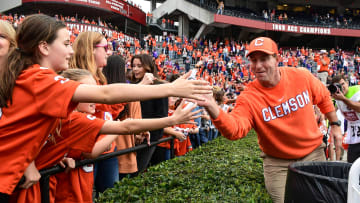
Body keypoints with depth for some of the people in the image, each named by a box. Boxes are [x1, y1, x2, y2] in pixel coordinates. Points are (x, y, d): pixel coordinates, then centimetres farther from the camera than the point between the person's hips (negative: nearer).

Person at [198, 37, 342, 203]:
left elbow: (323, 97, 8)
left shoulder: (301, 76, -13)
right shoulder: (249, 97, -21)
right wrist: (214, 110, -57)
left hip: (313, 153, 3)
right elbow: (235, 129, -39)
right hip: (278, 163, -2)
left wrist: (335, 124, 11)